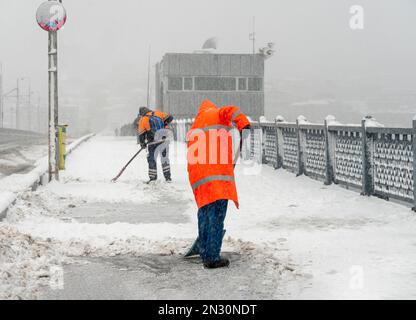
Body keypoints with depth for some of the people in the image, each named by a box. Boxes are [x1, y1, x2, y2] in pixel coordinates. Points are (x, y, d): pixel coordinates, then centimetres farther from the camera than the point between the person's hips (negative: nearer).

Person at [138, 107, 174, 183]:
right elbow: (170, 118, 11)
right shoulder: (158, 114, 10)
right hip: (165, 140, 3)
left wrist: (143, 144, 16)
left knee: (152, 159, 9)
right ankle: (168, 177, 16)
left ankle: (153, 178, 9)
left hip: (154, 143, -3)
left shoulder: (142, 120, 4)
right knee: (165, 158, 14)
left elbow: (141, 134, 5)